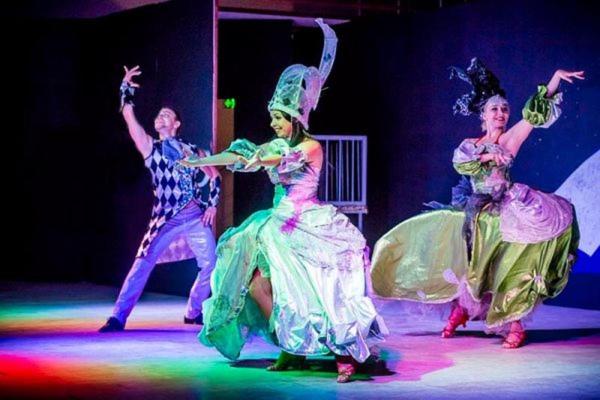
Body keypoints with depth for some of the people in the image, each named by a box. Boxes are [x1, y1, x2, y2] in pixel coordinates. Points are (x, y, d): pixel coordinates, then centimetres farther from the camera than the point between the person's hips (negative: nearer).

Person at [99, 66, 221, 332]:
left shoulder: (192, 150, 12)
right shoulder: (150, 147, 8)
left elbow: (214, 176, 15)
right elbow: (129, 118, -1)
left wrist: (213, 205, 4)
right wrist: (126, 89, -5)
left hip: (197, 217, 2)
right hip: (167, 219, -2)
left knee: (210, 265, -2)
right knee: (143, 265, -9)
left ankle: (193, 312, 18)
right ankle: (118, 317, -8)